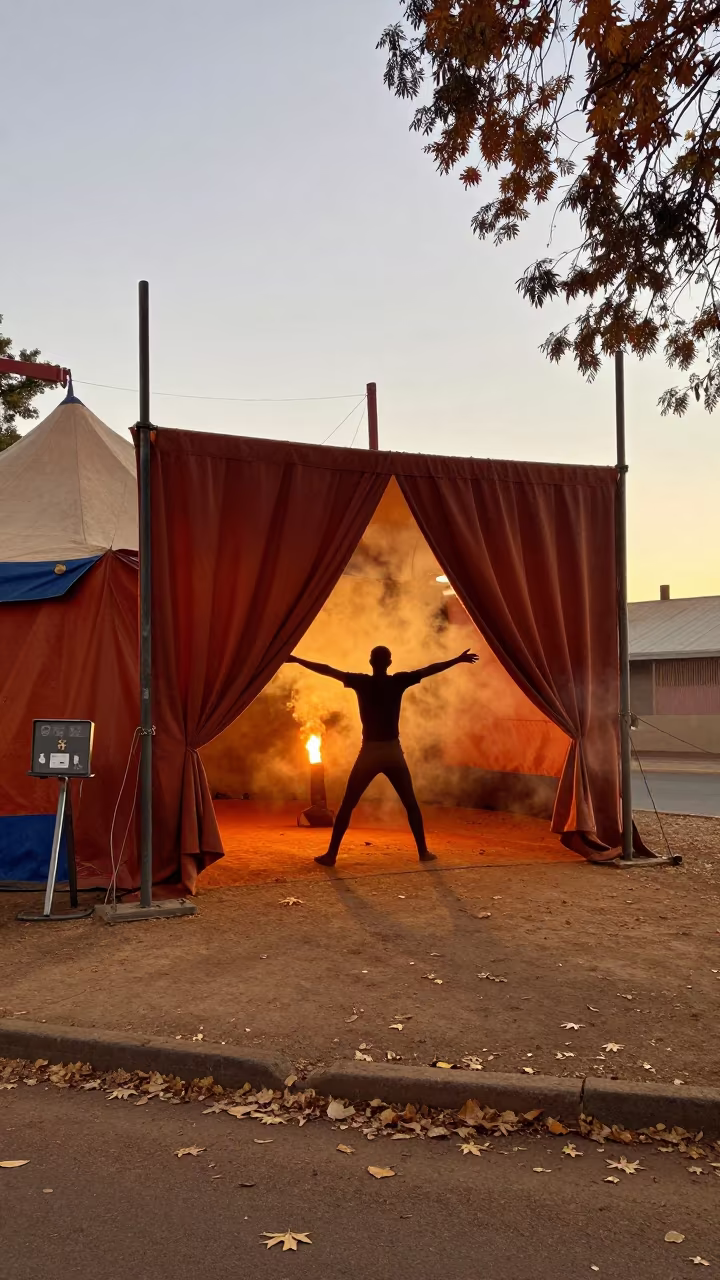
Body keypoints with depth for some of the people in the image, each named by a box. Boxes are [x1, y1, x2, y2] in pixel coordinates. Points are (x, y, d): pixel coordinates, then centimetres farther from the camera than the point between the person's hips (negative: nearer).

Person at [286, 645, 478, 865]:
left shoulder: (361, 682, -4)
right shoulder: (399, 681, -1)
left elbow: (328, 670, -1)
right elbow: (430, 669, 5)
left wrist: (296, 660, 6)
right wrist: (458, 660, 15)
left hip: (369, 752, -1)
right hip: (393, 752, 1)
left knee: (347, 806, 5)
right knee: (411, 804, 15)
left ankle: (331, 854, 2)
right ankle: (423, 851, 14)